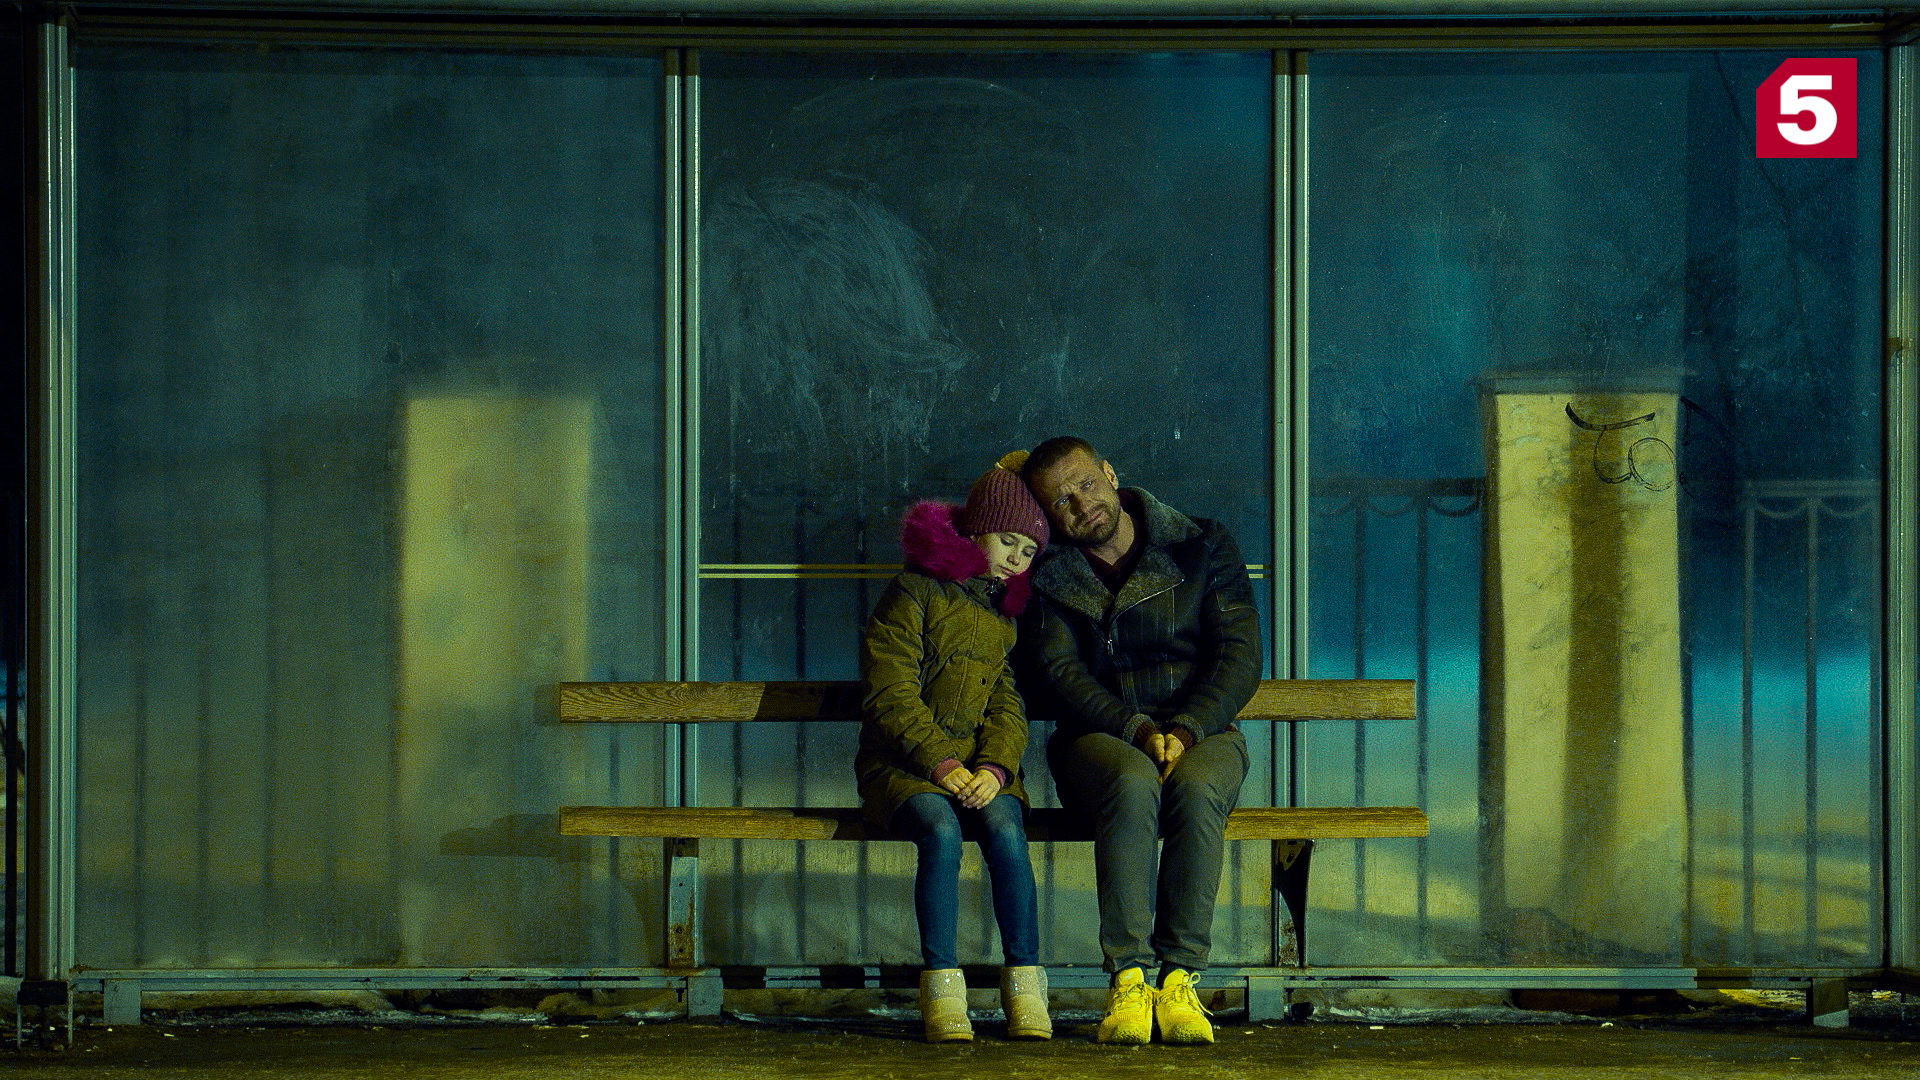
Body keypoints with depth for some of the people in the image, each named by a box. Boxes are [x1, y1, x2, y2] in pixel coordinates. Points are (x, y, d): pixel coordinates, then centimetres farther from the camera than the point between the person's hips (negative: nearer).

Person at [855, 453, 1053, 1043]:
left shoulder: (1007, 612, 17)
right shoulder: (915, 594, 0)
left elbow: (1008, 706, 10)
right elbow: (890, 695, -9)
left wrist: (994, 767, -11)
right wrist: (941, 764, -19)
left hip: (980, 765, 4)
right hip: (902, 764, -4)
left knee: (1005, 828, -29)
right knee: (941, 830, -34)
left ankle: (1025, 988, -27)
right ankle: (942, 989, -31)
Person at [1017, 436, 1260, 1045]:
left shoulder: (1203, 548, 6)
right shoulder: (1049, 576, 8)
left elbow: (1239, 655, -1)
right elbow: (1057, 673, -4)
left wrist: (1186, 730, -17)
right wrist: (1136, 730, -20)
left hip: (1201, 731, 0)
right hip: (1099, 736, 0)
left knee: (1195, 789, -36)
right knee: (1134, 784, -36)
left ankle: (1180, 977, -33)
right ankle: (1129, 977, -36)